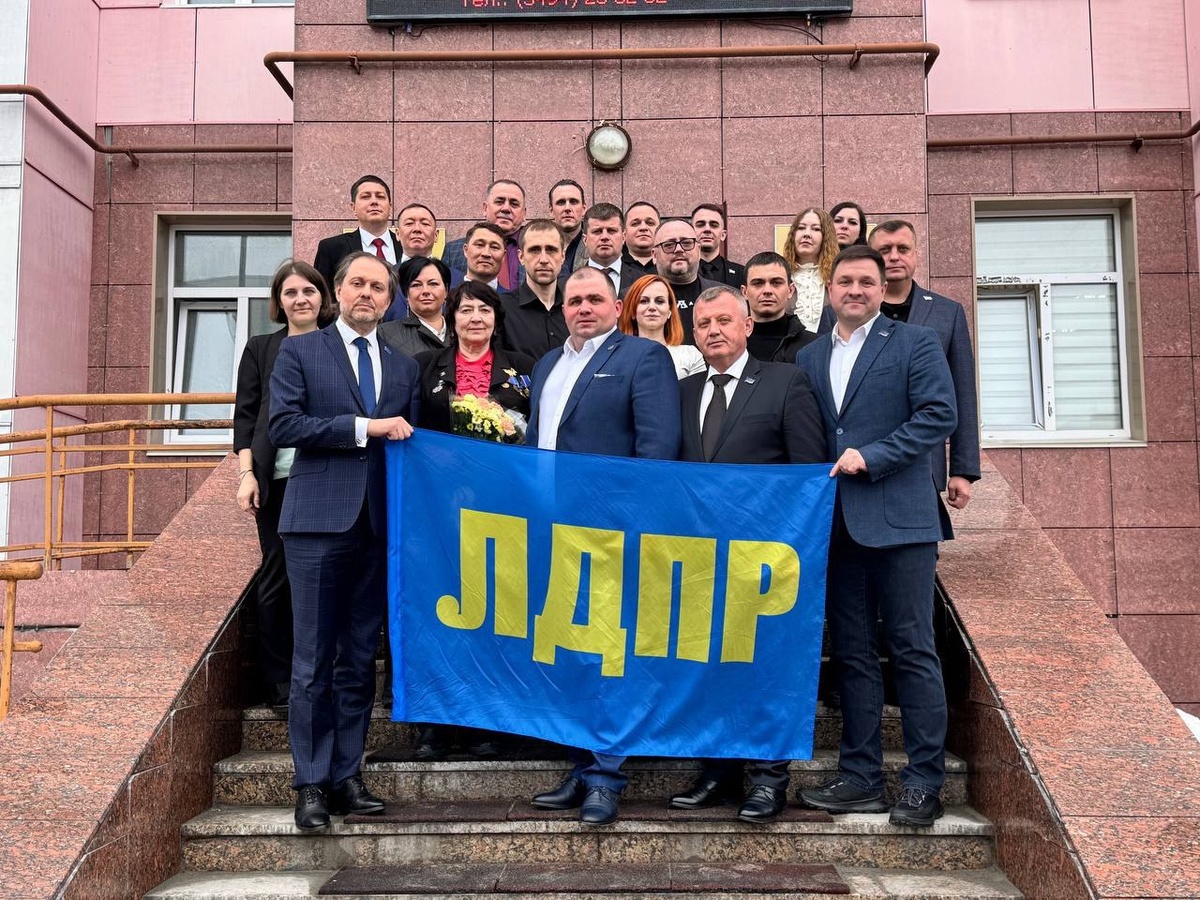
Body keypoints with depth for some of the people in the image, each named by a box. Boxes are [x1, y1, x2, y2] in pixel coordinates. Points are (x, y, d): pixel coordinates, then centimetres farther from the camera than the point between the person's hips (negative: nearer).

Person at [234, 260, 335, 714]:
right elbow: (245, 415, 8)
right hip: (277, 479, 0)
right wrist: (246, 474, -4)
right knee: (276, 578, 3)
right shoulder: (261, 349, 11)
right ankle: (280, 685, 11)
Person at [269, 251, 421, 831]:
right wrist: (364, 426, -12)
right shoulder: (300, 351, 5)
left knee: (360, 659, 9)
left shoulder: (404, 366, 17)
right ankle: (312, 784, 7)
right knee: (314, 660, -1)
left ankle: (347, 775, 17)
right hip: (319, 522, -4)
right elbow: (283, 425, -8)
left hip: (380, 525, 4)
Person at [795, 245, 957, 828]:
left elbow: (938, 416, -8)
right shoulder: (808, 359, 16)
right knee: (852, 654, 9)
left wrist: (870, 456, -14)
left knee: (912, 651, -1)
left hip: (898, 519, -5)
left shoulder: (915, 343, 3)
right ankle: (860, 778, 16)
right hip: (836, 523, 5)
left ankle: (923, 783, 7)